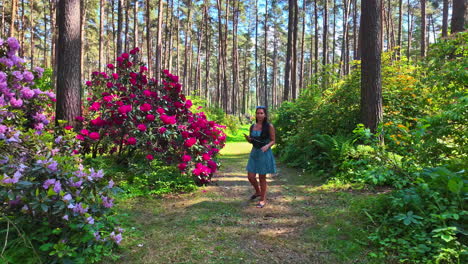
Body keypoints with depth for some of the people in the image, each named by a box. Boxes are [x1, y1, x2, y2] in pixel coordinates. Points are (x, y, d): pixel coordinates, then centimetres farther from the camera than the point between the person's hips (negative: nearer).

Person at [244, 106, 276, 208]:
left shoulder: (269, 126, -8)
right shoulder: (252, 126, 5)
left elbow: (273, 141, -4)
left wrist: (267, 146, -23)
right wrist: (247, 138, -8)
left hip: (265, 153, -5)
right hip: (254, 152, 5)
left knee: (262, 177, 5)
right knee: (251, 177, 5)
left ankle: (263, 199, 23)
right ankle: (258, 192, 36)